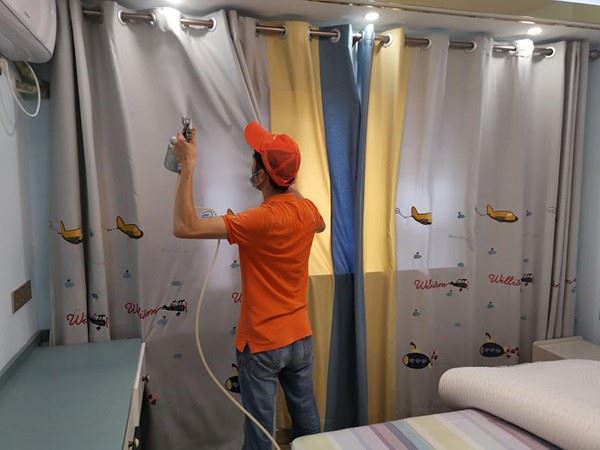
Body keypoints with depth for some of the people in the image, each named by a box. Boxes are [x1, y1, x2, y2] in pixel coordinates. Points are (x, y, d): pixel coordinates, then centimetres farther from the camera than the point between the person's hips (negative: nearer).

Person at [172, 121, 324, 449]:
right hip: (300, 336, 7)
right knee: (307, 419, 23)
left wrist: (188, 166, -23)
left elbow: (185, 227, -29)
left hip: (261, 343, -6)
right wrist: (289, 186, 20)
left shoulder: (259, 221, -26)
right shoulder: (307, 210, -5)